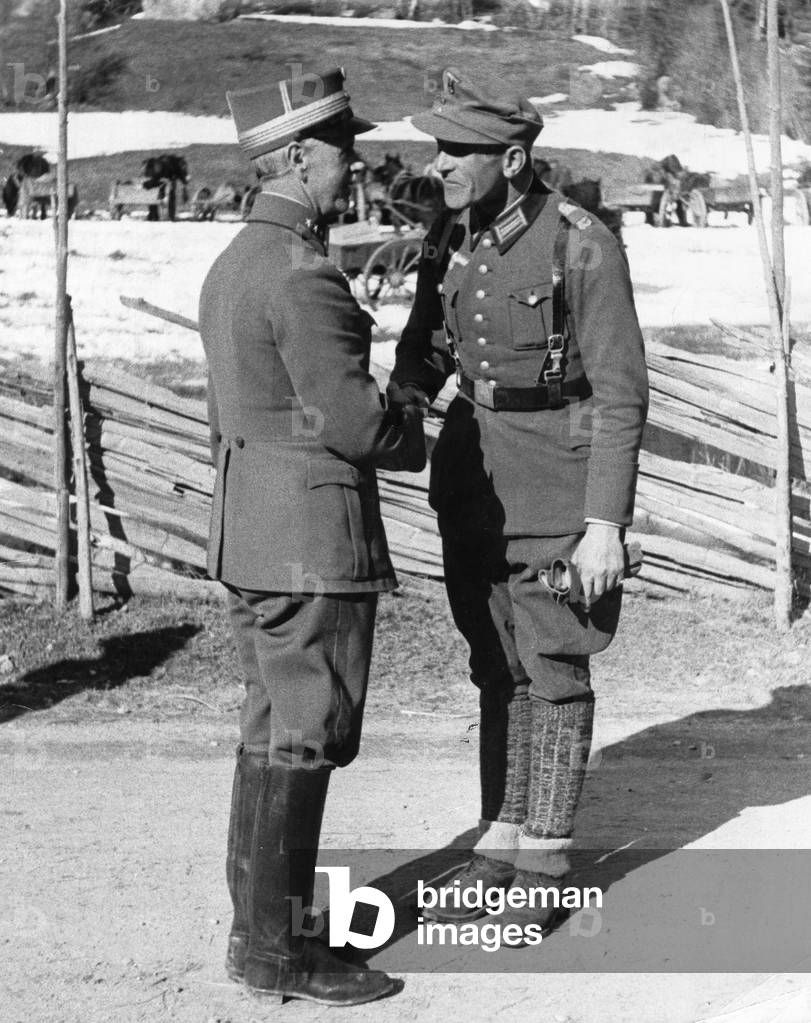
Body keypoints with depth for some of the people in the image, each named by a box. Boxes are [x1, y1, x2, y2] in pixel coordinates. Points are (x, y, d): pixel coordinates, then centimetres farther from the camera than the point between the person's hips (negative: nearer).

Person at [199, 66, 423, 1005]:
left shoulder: (231, 265, 13)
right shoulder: (304, 276, -18)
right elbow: (350, 420, -20)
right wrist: (418, 442, -1)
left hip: (248, 536, 10)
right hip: (314, 541, -10)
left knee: (272, 732, 16)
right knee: (300, 743, -3)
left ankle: (264, 919, 24)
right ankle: (273, 948, 3)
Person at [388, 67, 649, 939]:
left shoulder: (582, 248, -15)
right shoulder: (449, 241, 3)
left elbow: (621, 393, -14)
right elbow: (424, 352, 14)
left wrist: (604, 523, -17)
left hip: (557, 489, -6)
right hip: (472, 477, 6)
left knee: (553, 671, 3)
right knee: (496, 667, 13)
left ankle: (544, 865, 14)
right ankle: (500, 844, 23)